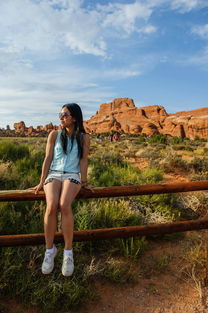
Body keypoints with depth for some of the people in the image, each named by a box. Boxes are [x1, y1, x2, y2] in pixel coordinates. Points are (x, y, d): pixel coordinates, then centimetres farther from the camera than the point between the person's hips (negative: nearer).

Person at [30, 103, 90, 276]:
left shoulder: (84, 137, 7)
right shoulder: (54, 135, 9)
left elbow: (83, 160, 1)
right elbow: (48, 159, 5)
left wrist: (84, 181, -9)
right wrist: (42, 182, -1)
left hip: (72, 176, -1)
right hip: (53, 175, 2)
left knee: (64, 205, -32)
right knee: (51, 206, -29)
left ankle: (68, 252, -18)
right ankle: (50, 249, -10)